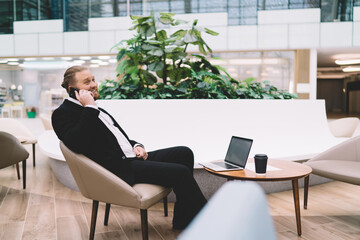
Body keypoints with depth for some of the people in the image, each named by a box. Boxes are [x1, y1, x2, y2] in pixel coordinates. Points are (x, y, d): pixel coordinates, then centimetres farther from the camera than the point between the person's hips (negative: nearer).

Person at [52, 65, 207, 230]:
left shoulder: (95, 110, 22)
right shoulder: (63, 113, -5)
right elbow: (77, 144, -25)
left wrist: (136, 146, 7)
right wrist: (89, 108, -20)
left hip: (132, 157, 10)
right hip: (117, 168, -10)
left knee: (184, 153, -1)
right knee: (180, 172, -18)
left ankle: (182, 221, 7)